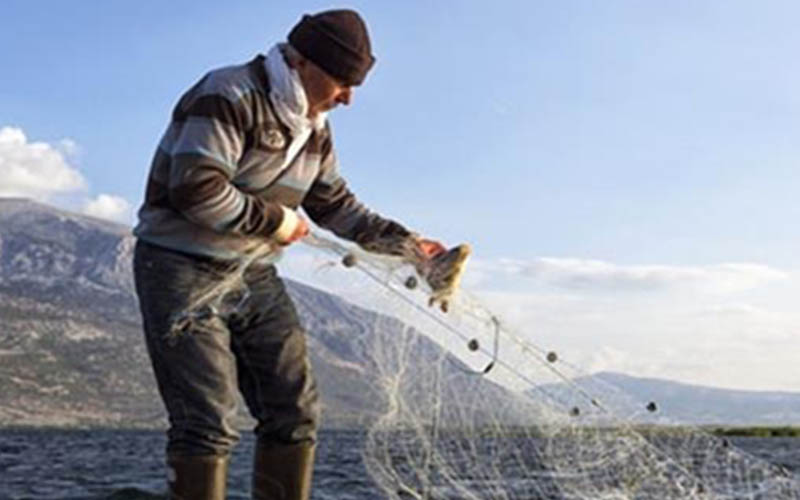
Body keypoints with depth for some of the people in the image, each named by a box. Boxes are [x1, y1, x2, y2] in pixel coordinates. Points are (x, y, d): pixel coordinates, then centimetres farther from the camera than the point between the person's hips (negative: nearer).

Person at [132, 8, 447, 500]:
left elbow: (337, 206, 20)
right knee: (208, 423, -13)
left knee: (296, 412, 5)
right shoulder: (228, 96, -18)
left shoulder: (314, 127, 10)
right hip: (182, 270, -8)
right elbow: (197, 190, -27)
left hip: (254, 276, 8)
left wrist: (409, 244, 13)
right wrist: (277, 221, -16)